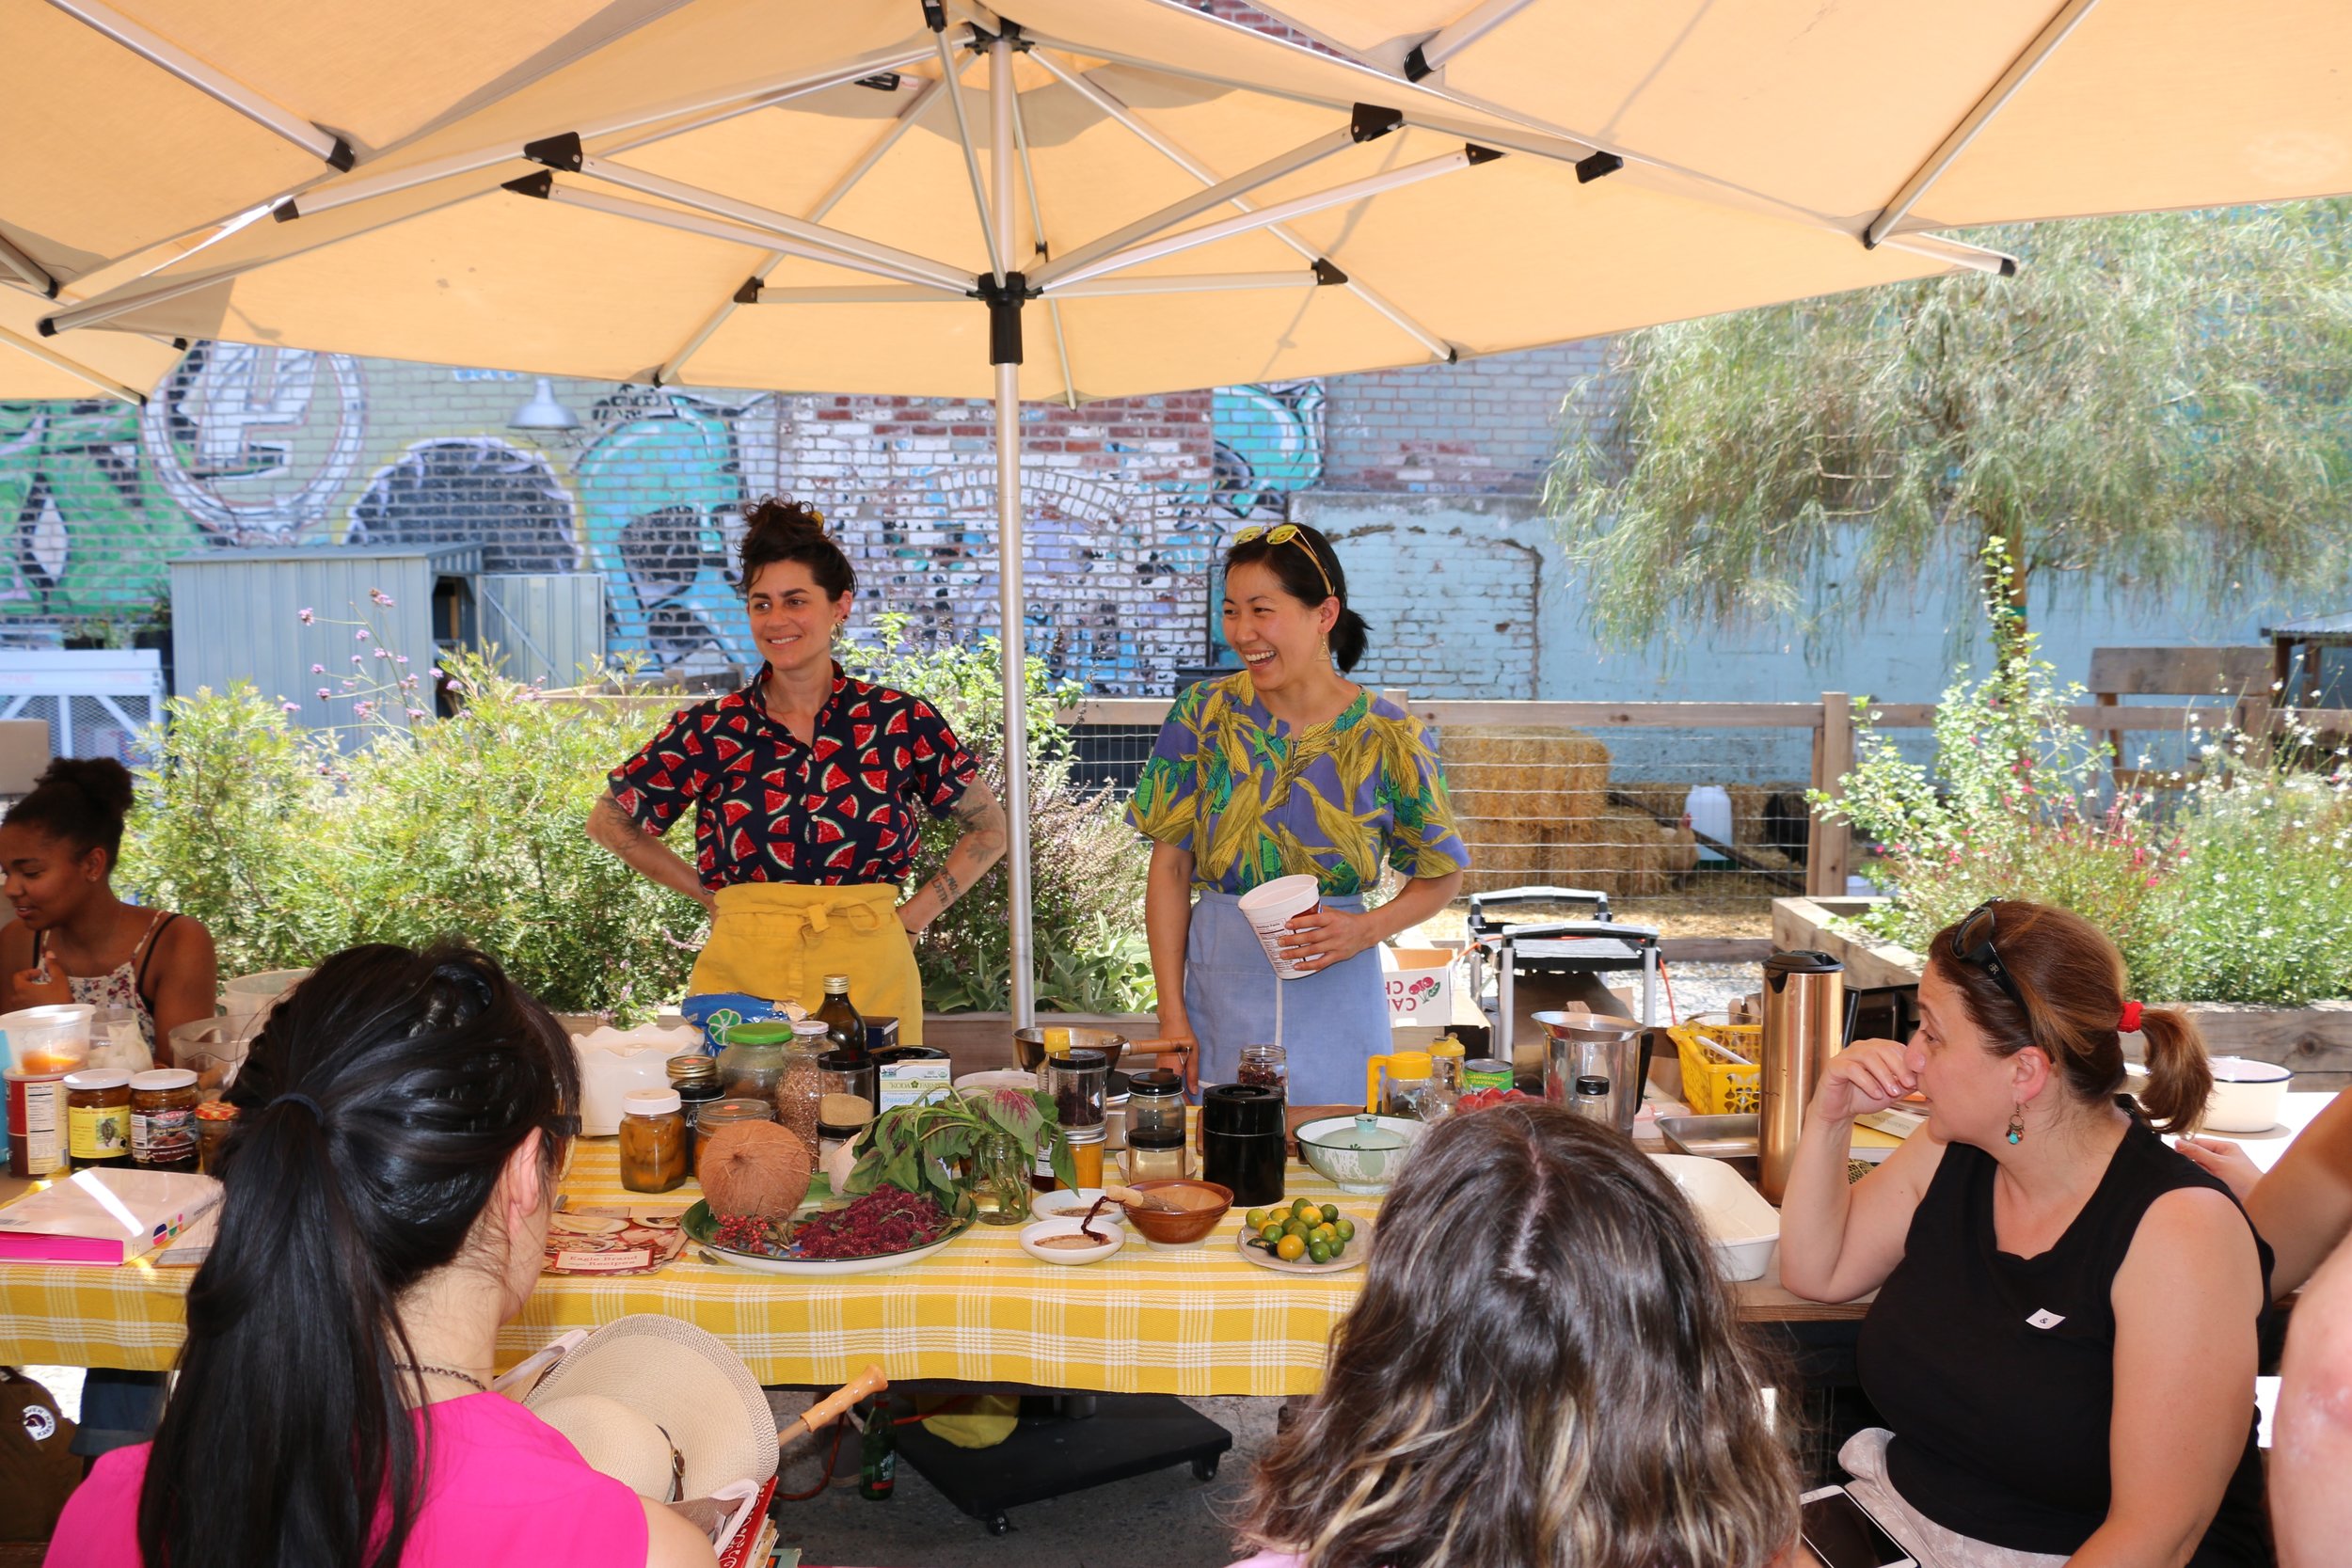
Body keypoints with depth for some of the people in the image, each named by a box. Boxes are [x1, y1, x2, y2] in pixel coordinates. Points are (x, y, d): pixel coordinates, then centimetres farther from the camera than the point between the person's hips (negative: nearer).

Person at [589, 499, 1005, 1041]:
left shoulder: (902, 722, -1)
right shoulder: (710, 730, 0)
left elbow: (989, 829, 11)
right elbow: (608, 820, 13)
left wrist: (912, 917, 3)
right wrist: (713, 897, 8)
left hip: (869, 977, 0)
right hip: (741, 976, 0)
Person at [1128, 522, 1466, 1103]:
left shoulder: (1387, 738, -6)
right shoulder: (1203, 715, -3)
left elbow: (1443, 874, 4)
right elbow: (1170, 866, -1)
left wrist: (1366, 929, -14)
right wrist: (1172, 1016, -5)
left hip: (1337, 989, 0)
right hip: (1220, 982, 1)